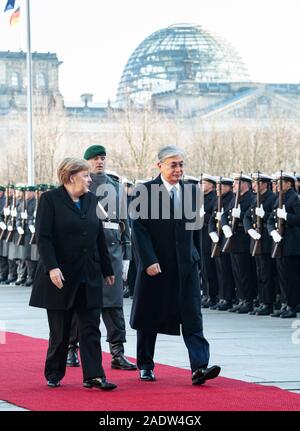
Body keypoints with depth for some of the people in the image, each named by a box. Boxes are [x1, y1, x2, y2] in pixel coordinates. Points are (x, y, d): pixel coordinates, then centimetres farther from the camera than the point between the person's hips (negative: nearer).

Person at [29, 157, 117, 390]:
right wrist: (52, 267, -22)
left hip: (89, 278, 5)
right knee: (60, 331, 4)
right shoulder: (50, 199, -6)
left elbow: (100, 237, 15)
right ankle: (54, 375, 18)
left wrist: (107, 269, 15)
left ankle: (94, 375, -4)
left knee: (91, 328, -2)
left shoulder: (91, 200, 11)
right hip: (60, 276, -5)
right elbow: (43, 237, -11)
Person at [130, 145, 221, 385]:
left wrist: (197, 260, 13)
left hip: (186, 265, 3)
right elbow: (139, 229, -9)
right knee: (149, 319, 9)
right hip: (155, 266, -3)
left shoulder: (192, 191, 9)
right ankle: (145, 366, 23)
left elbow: (196, 228, 15)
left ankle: (199, 367, -15)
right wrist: (149, 261, -16)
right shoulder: (145, 192, -5)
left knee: (192, 317, -8)